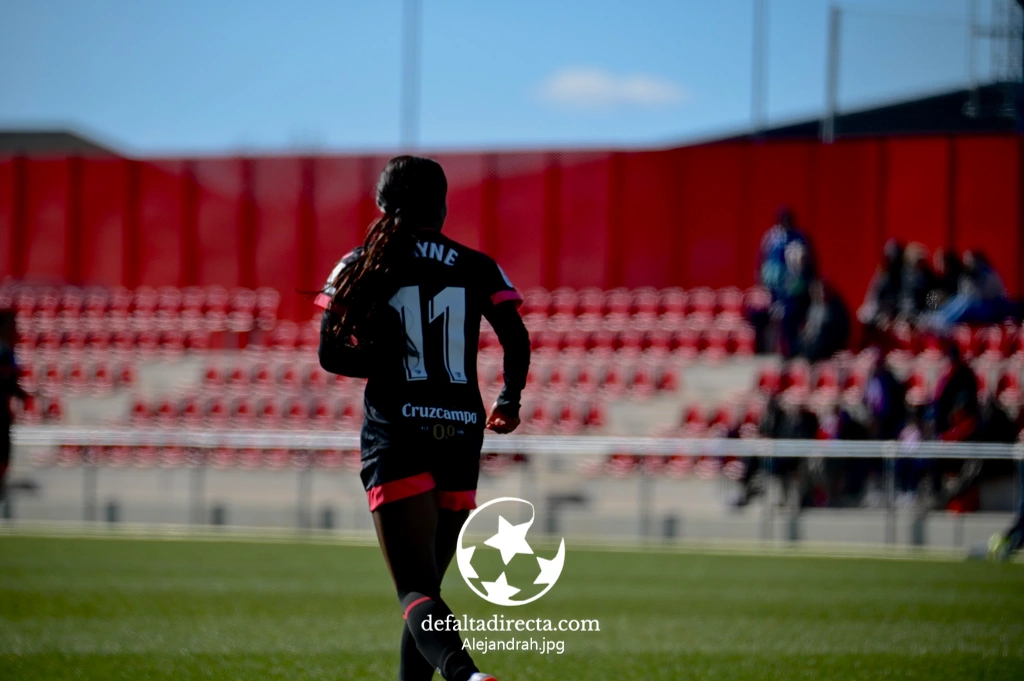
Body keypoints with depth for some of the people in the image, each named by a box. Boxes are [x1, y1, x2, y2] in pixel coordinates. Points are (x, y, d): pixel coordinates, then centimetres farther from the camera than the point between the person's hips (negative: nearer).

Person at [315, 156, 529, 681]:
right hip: (461, 434, 3)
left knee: (416, 592, -12)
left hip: (396, 435, -3)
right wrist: (509, 401, 16)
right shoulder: (477, 269, 7)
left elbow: (331, 354, -2)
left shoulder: (362, 267, 3)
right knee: (428, 583, 18)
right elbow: (517, 340, -2)